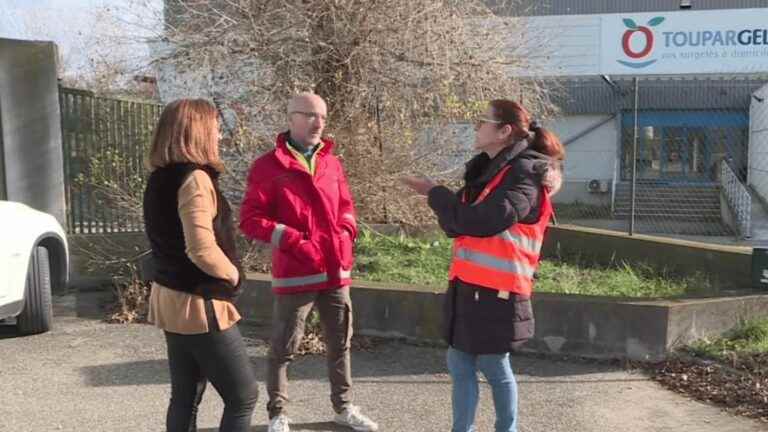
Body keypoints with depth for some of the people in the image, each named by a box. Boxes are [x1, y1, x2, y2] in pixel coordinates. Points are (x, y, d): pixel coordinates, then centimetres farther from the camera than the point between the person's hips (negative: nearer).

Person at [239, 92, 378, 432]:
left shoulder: (332, 163, 11)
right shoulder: (268, 166, -6)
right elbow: (250, 219, -9)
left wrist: (346, 233, 0)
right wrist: (294, 241, -17)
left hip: (336, 271, 5)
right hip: (295, 273, -5)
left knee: (340, 344, 14)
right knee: (283, 348, 4)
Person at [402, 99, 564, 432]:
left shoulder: (525, 174, -13)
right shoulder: (486, 168, 13)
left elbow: (482, 221, -24)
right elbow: (458, 224, 13)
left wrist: (435, 194, -11)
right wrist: (439, 197, -9)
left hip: (496, 292, -8)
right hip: (467, 285, 8)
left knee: (494, 367, 6)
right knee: (460, 364, 12)